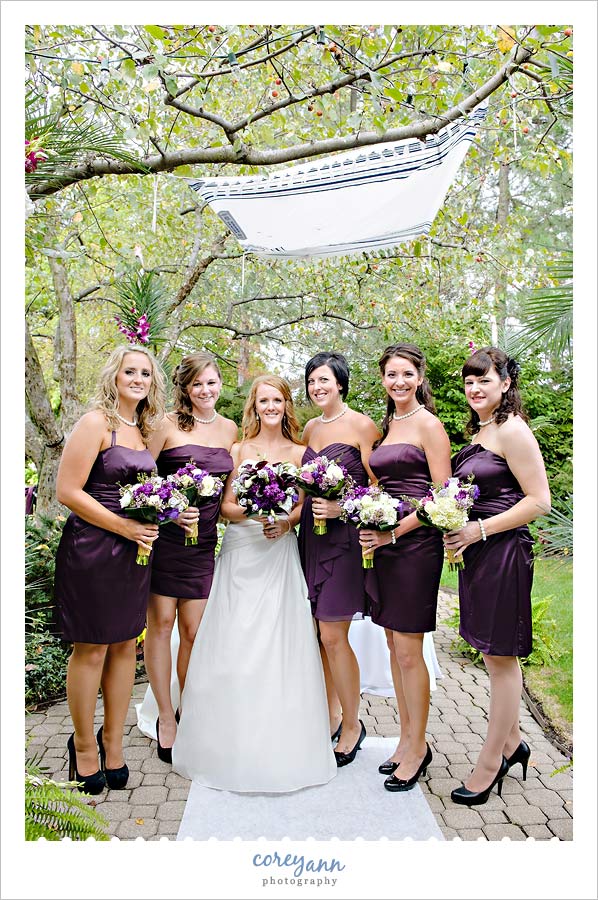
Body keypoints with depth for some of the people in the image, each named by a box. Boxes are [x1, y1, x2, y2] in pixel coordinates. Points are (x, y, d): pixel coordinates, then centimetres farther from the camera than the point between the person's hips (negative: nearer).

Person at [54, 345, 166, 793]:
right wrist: (123, 526, -18)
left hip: (135, 551, 7)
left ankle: (113, 741, 31)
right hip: (91, 549, -6)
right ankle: (83, 745, 28)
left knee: (125, 645, 13)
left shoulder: (145, 429, 11)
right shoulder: (96, 423, -10)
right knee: (91, 650, 6)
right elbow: (68, 491, -16)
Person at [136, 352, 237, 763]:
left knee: (193, 631, 7)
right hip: (164, 536, -3)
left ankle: (187, 710, 27)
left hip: (204, 540, 3)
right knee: (161, 623, 3)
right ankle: (165, 716, 21)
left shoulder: (229, 429, 10)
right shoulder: (168, 425, -5)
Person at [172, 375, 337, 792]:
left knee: (280, 645, -2)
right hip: (240, 554, 1)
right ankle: (233, 744, 16)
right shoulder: (238, 450, 8)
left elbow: (305, 507, 5)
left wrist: (286, 522, -15)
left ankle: (280, 748, 14)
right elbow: (226, 505, 3)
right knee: (233, 646, 0)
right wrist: (252, 512, -16)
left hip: (280, 556, 0)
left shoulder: (299, 453, 7)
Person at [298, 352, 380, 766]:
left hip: (345, 535, -6)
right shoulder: (310, 429, 14)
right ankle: (331, 717, 29)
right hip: (312, 534, 7)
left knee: (333, 634, -5)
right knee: (320, 633, 11)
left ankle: (352, 725, 16)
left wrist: (343, 507, -21)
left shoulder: (361, 425, -6)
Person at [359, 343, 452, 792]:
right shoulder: (386, 425, 15)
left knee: (408, 650, 0)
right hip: (383, 542, 7)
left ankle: (419, 747, 18)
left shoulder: (428, 424, -7)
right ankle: (407, 740, 28)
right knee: (395, 645, 13)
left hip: (415, 544, -7)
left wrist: (394, 533, -17)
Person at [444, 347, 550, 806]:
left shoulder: (513, 430, -12)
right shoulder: (478, 432, 14)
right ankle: (511, 741, 35)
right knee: (496, 655, 18)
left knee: (500, 657, 4)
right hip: (477, 552, 9)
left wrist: (479, 530, -18)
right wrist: (454, 528, 7)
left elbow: (539, 501, -17)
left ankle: (490, 763, 18)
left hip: (504, 553, -9)